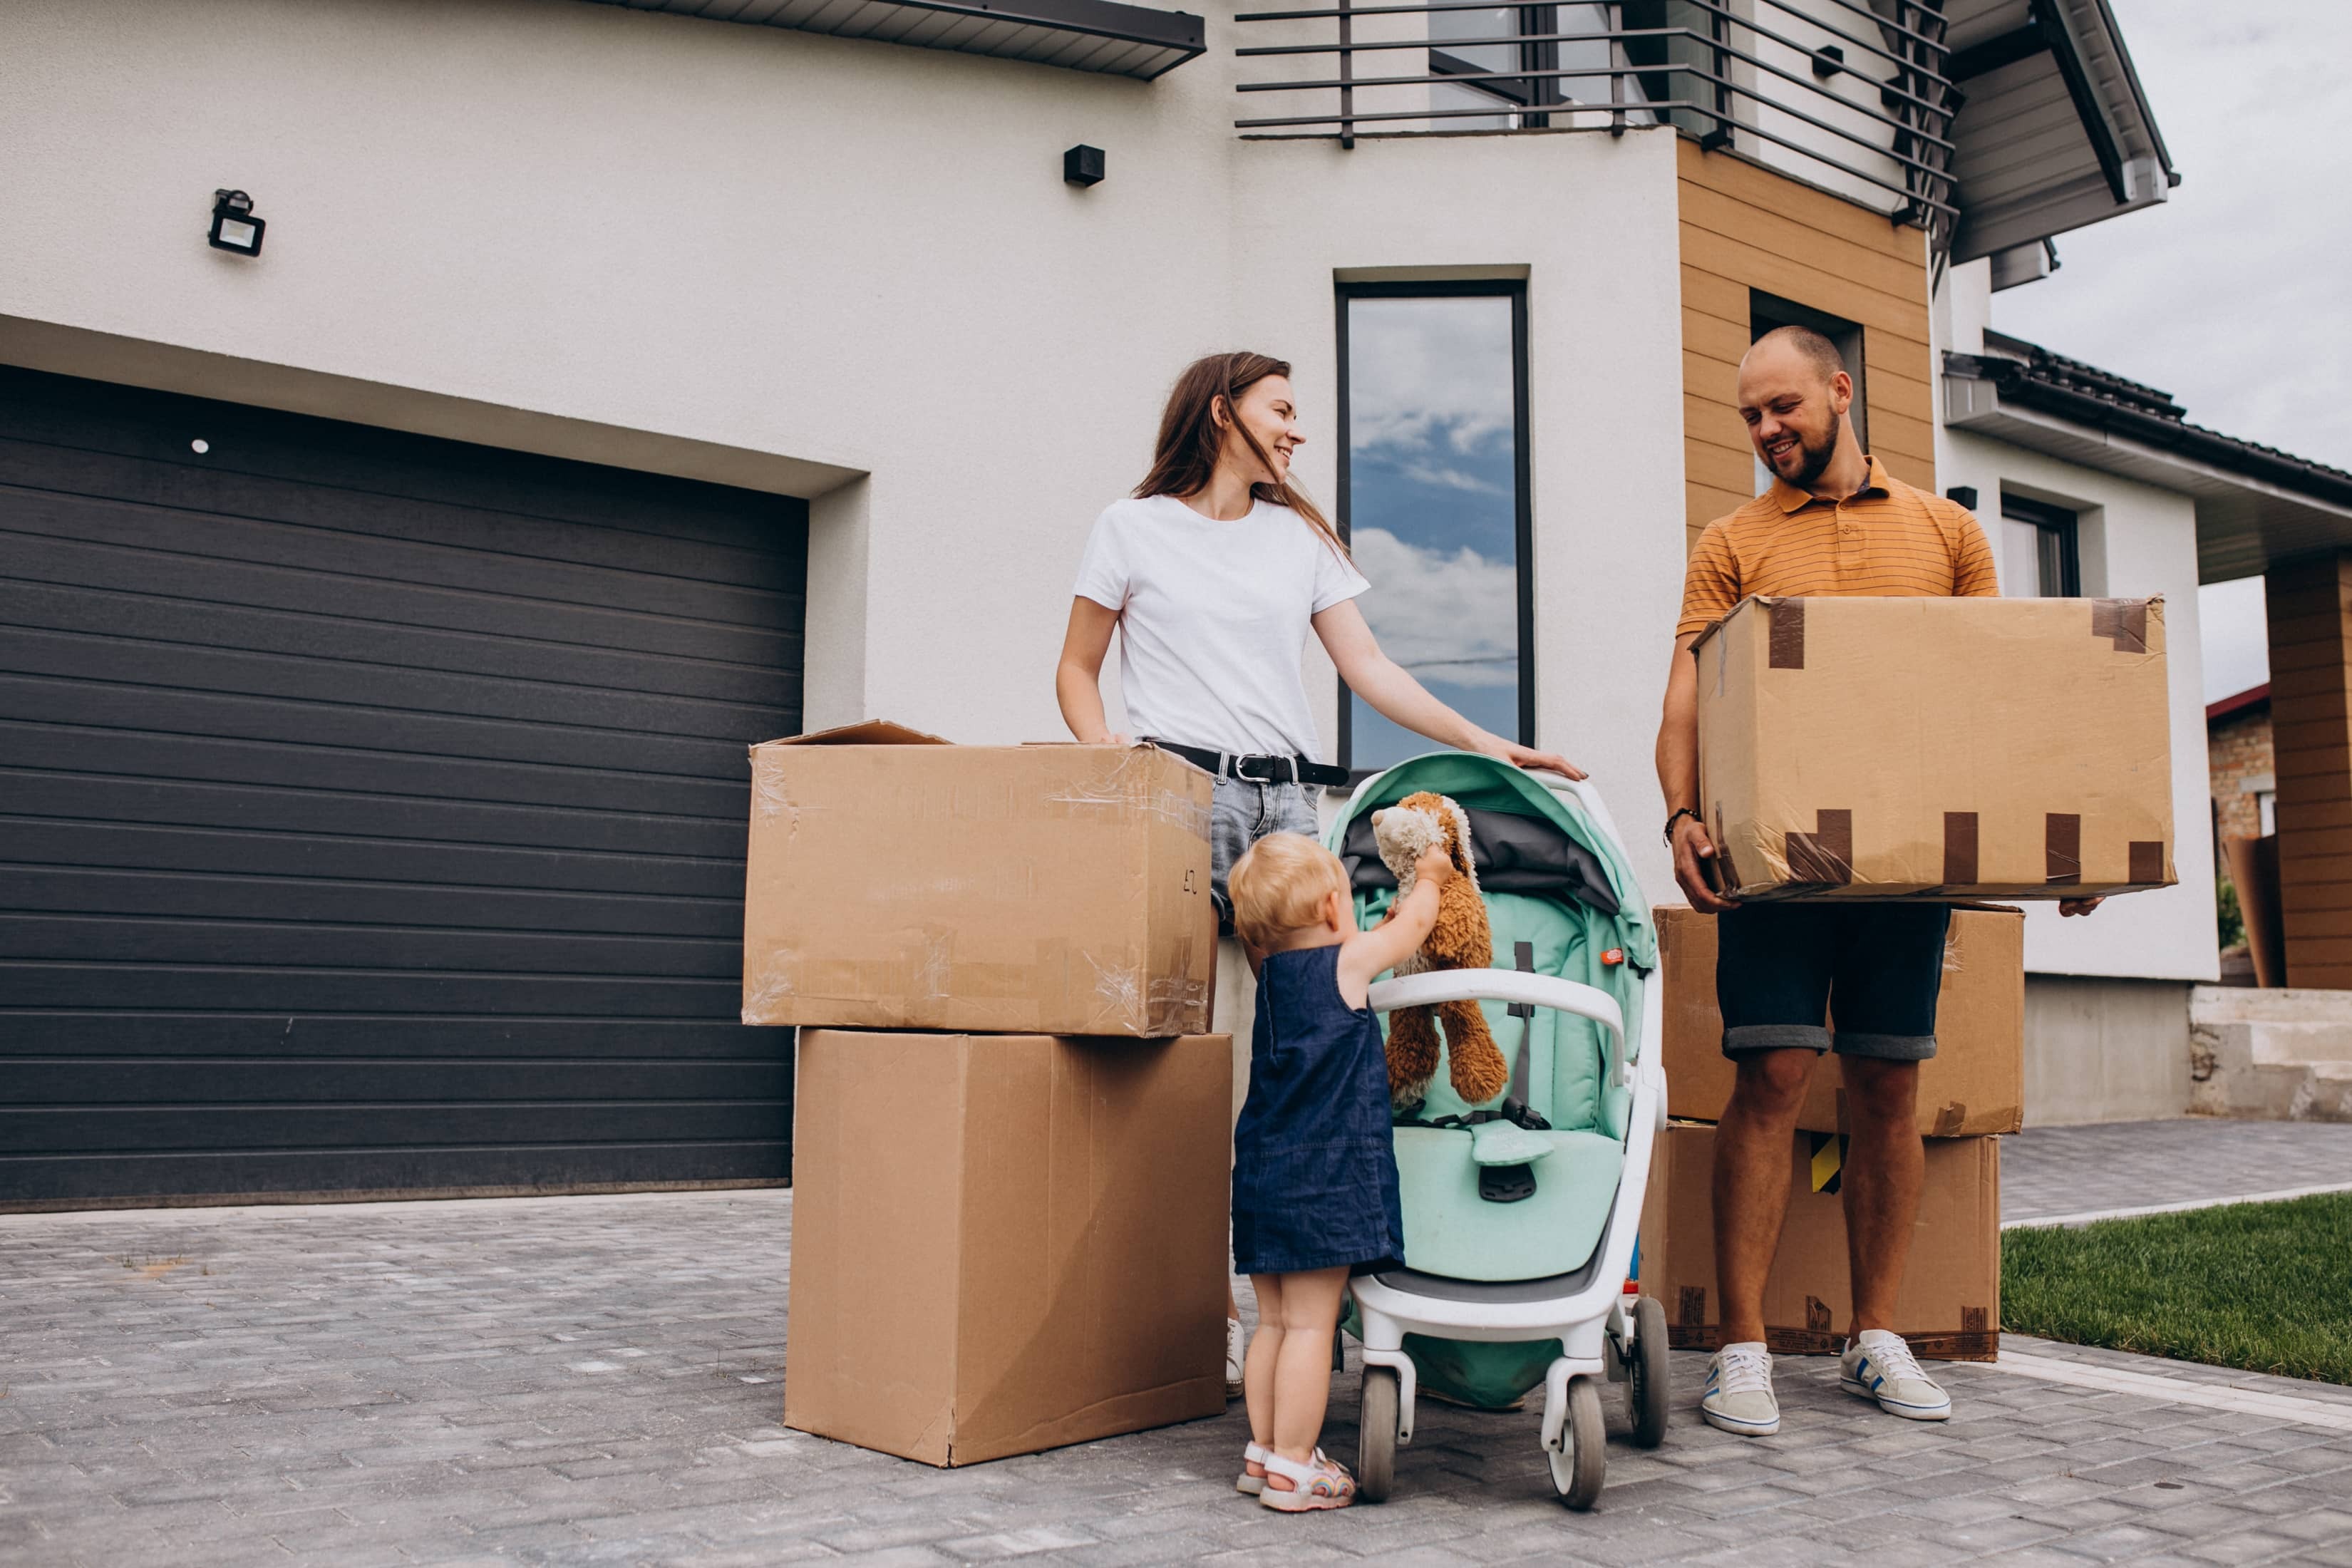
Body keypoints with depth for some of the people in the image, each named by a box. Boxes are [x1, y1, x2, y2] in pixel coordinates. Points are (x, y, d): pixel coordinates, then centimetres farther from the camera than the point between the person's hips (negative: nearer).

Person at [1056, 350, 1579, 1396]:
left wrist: (1482, 744, 5)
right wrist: (1105, 757, -7)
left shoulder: (1302, 536, 20)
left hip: (1289, 798, 4)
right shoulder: (1133, 527, 10)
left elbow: (1368, 667, 15)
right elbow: (1078, 669, 12)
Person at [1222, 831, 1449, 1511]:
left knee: (1274, 1321, 15)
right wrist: (1428, 879, 28)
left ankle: (1262, 1452, 22)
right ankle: (1293, 1468, 2)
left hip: (1261, 1173, 7)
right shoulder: (1347, 962, -7)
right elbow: (1412, 927, 10)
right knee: (1310, 1324, -2)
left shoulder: (1272, 973, 11)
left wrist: (1398, 910, 37)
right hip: (1323, 1176, -7)